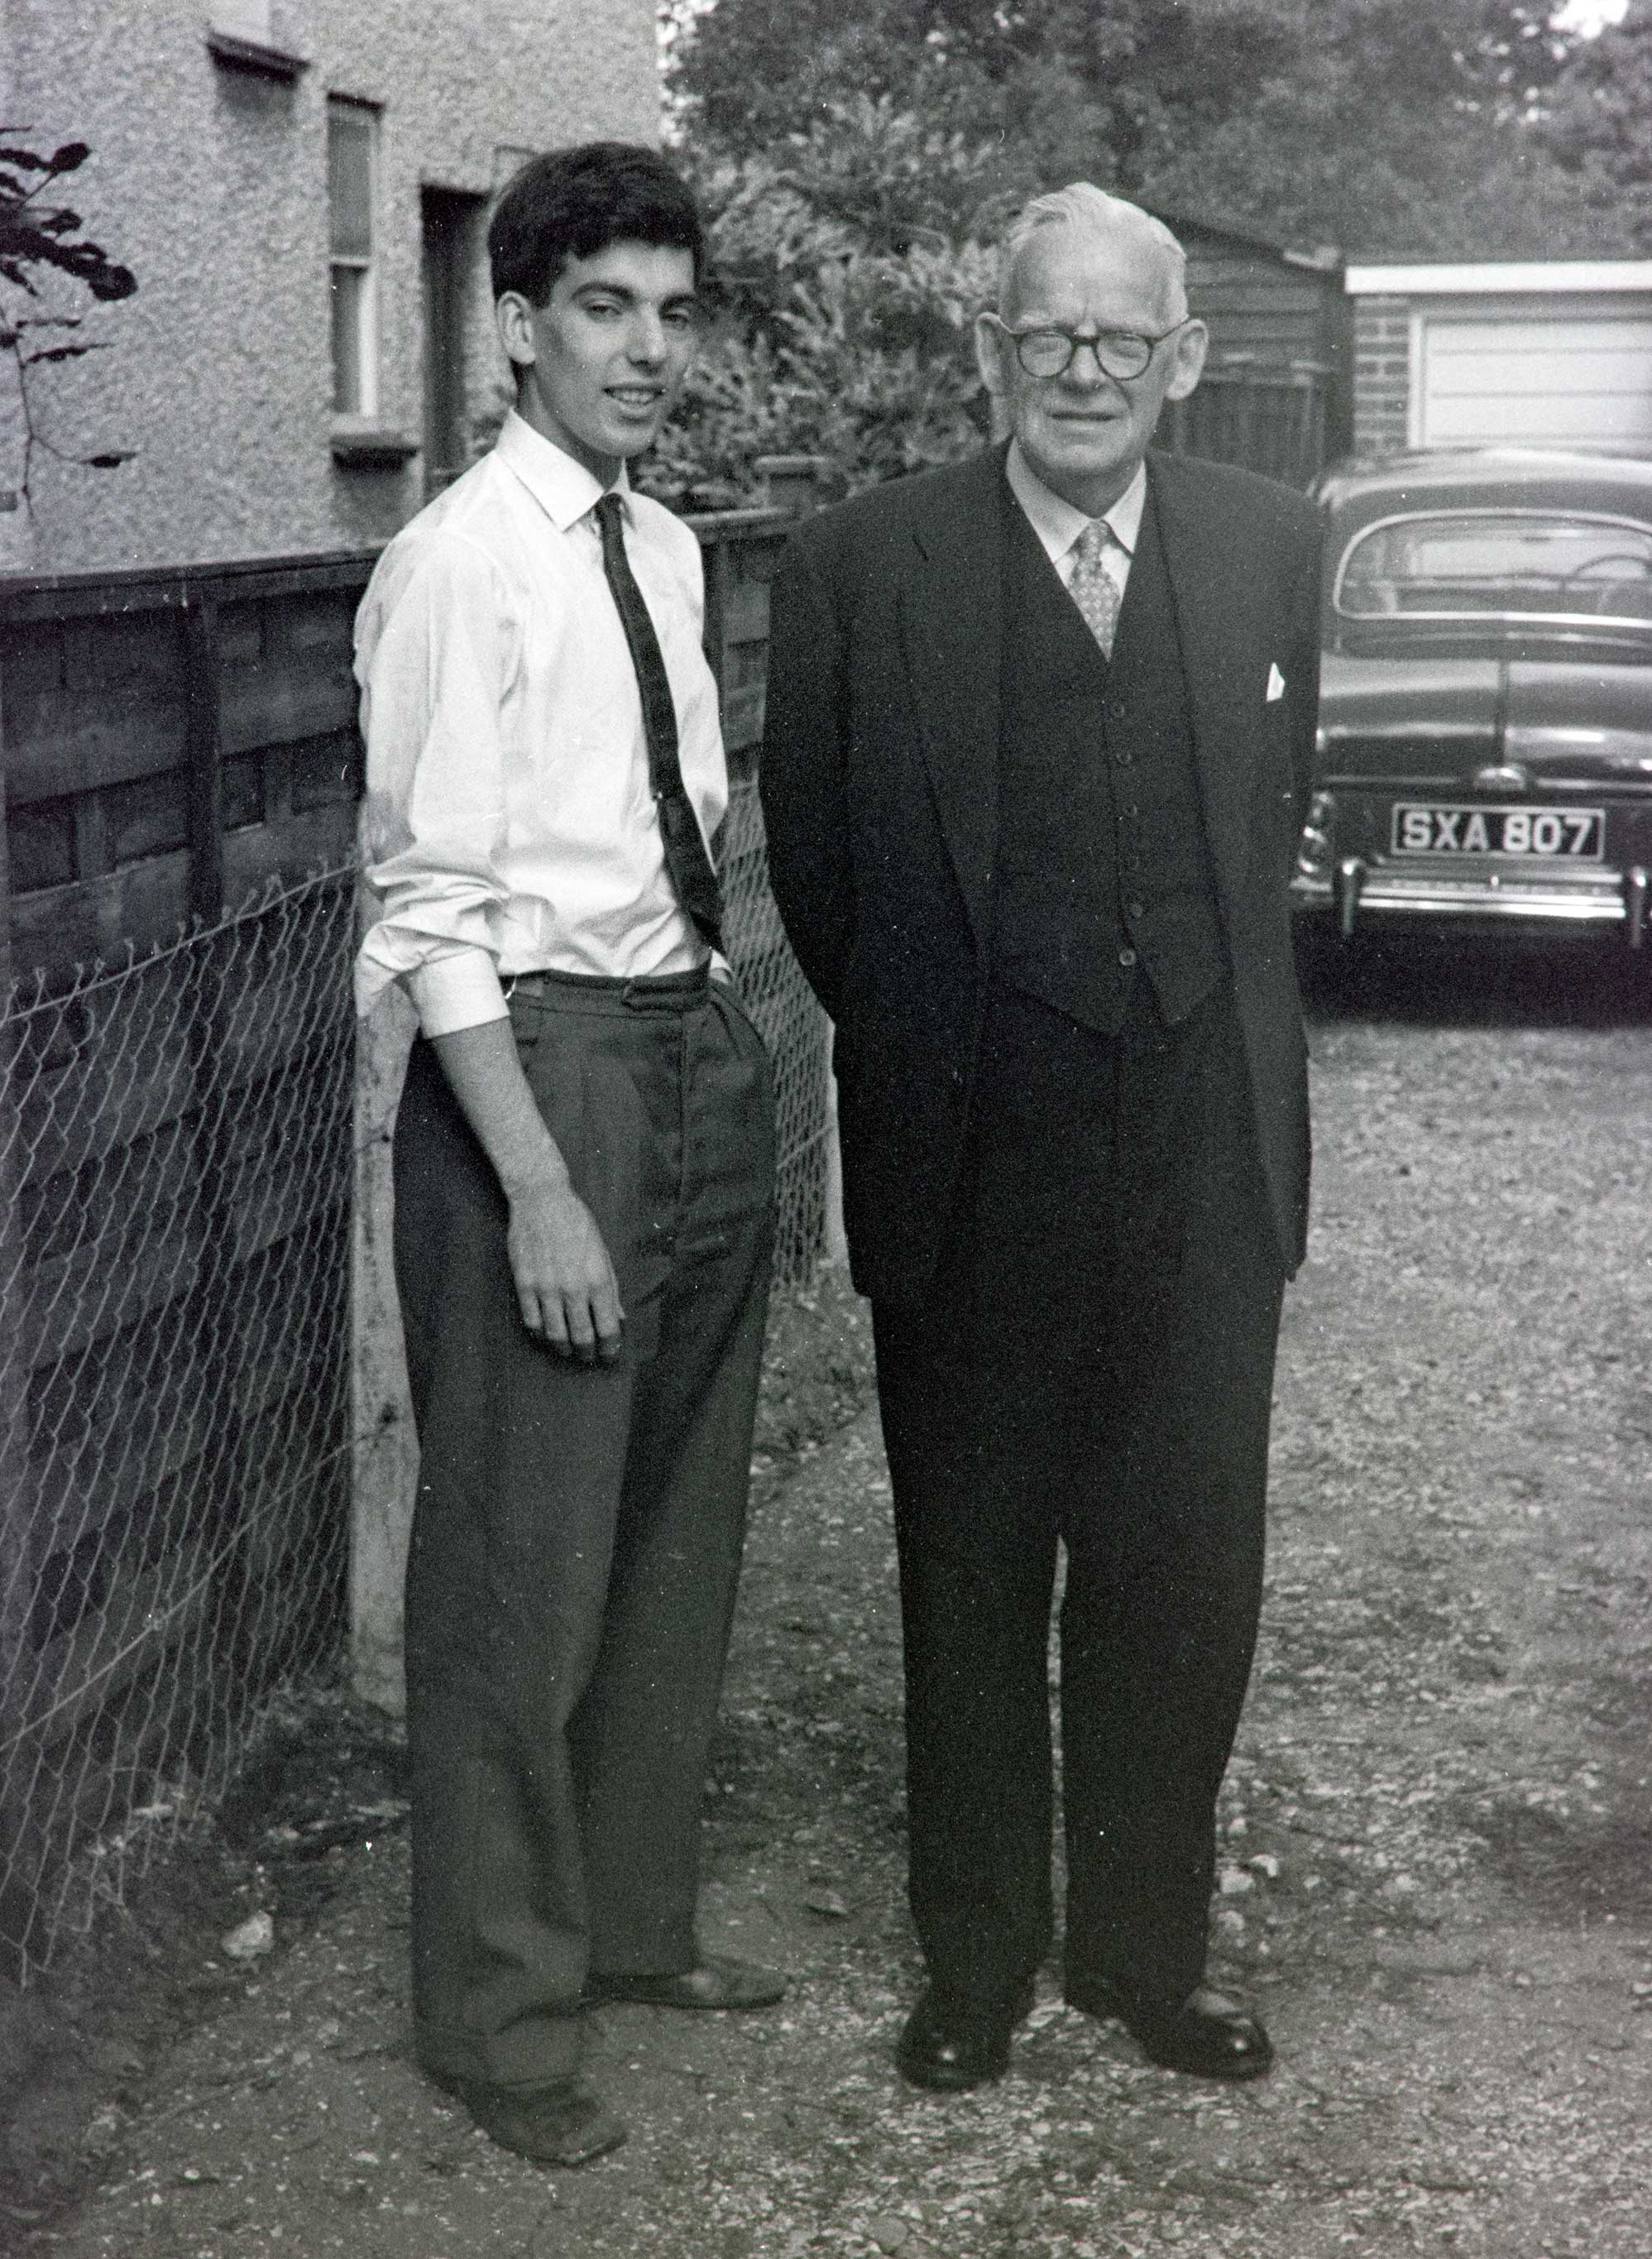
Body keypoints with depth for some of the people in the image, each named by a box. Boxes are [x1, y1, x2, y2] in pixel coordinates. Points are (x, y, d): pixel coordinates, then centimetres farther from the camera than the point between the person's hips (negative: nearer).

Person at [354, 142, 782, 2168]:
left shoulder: (667, 552, 11)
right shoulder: (459, 564, -12)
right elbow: (431, 905, -16)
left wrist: (723, 1040, 9)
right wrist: (538, 1183, -20)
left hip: (699, 1048, 8)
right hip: (539, 1062, -8)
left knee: (677, 1544, 18)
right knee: (522, 1567, 1)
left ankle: (634, 1921, 36)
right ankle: (500, 2013, 17)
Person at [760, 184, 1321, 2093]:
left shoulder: (1270, 550, 4)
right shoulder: (859, 566, -5)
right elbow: (816, 860, 3)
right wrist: (913, 1041, 9)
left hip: (1205, 1157, 2)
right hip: (972, 1165, -2)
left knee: (1184, 1574, 10)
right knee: (971, 1578, 11)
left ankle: (1147, 1949, 29)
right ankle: (975, 1960, 28)